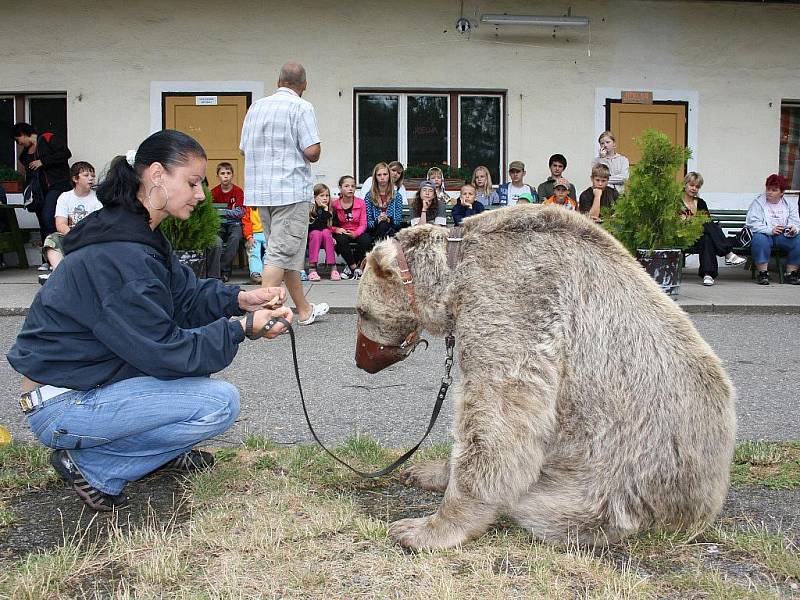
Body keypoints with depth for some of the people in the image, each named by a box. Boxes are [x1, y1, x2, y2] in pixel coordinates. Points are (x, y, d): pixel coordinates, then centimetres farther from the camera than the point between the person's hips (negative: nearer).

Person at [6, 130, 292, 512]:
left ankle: (161, 451, 14)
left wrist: (240, 299, -9)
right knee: (220, 402, -18)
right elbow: (163, 351, -24)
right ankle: (91, 468, -6)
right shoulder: (120, 257, -26)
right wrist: (242, 330, -18)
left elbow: (184, 293, 7)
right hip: (61, 407, -10)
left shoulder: (139, 235, 5)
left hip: (91, 376, 10)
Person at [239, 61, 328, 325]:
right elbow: (312, 152, -15)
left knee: (284, 251, 14)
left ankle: (304, 310, 24)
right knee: (282, 253, -6)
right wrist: (315, 151, 7)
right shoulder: (301, 107, -8)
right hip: (291, 190, -7)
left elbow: (245, 148, 15)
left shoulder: (256, 107, 12)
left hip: (260, 191, 7)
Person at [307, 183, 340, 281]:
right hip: (312, 237, -2)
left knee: (326, 232, -29)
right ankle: (312, 268, -38)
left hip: (327, 236, 2)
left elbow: (334, 226, -1)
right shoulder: (311, 209, -7)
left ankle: (333, 268, -34)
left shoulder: (331, 210, 2)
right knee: (316, 233, -32)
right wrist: (325, 210, -18)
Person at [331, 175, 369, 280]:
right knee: (341, 240, -36)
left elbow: (363, 224, -5)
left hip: (357, 233, 1)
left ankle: (349, 267, -13)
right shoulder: (334, 204, -2)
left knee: (366, 240, -32)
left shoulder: (361, 203, 0)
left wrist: (355, 234, -24)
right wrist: (336, 229, -25)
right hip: (342, 233, -1)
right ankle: (355, 268, -22)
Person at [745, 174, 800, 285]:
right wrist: (770, 230, -22)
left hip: (783, 236, 3)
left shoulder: (790, 204, 14)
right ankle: (763, 273, -28)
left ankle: (791, 274, -13)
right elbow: (753, 223, -9)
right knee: (759, 239, -38)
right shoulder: (758, 202, 2)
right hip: (764, 234, -3)